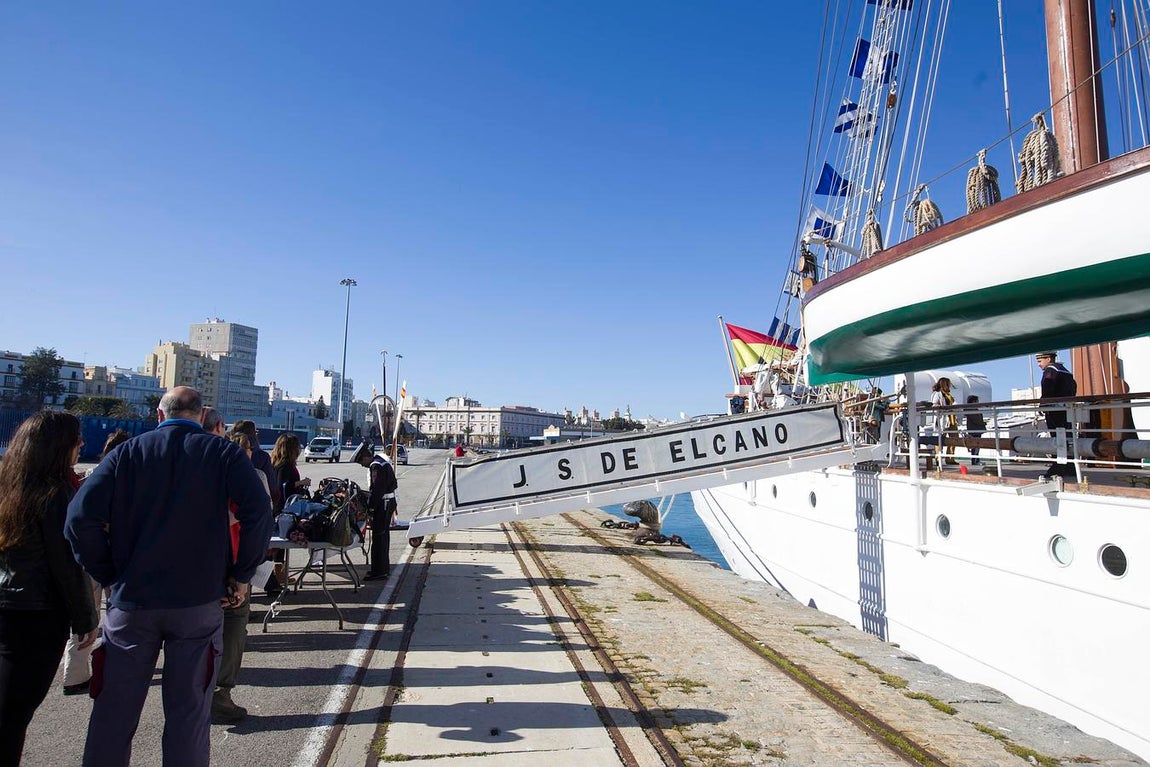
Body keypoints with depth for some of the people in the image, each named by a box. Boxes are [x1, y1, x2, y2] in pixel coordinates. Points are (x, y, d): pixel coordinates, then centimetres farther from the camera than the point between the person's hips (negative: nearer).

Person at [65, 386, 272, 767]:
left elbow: (81, 516, -9)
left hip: (131, 599, 2)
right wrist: (241, 574, -4)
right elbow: (258, 513, -15)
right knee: (188, 712, 10)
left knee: (113, 712, 16)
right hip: (198, 602, -1)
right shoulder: (224, 453, -3)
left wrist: (109, 575, 2)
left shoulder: (128, 452, 2)